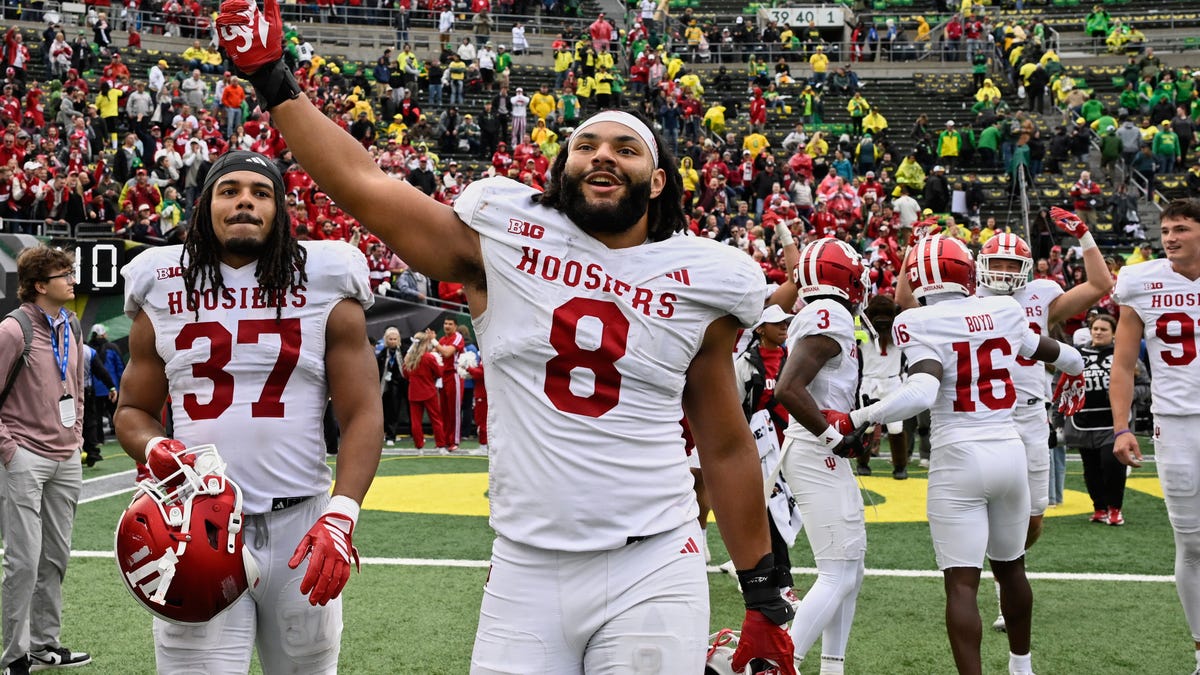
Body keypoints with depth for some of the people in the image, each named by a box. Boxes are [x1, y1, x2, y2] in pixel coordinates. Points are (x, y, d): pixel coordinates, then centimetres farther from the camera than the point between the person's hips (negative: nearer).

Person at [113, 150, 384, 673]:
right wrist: (153, 448, -8)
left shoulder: (325, 288, 1)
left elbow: (362, 415, -2)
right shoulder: (163, 292, 8)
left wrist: (341, 516, -16)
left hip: (300, 526, 0)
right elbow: (133, 409, 16)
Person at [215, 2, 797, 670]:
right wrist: (273, 80, 6)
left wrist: (765, 601, 13)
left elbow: (727, 447, 12)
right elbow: (361, 182, 6)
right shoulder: (506, 237, 3)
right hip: (526, 574, 0)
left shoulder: (702, 282, 6)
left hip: (652, 578, 0)